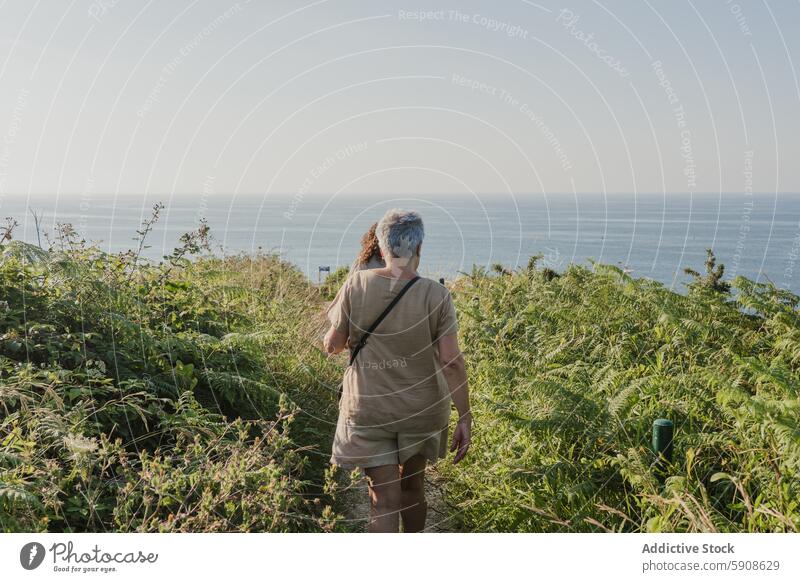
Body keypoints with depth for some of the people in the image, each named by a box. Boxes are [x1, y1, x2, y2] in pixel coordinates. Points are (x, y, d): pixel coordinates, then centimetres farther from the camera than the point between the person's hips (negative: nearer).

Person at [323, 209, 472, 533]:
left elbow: (332, 345, -4)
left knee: (384, 501, 5)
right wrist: (464, 419, -8)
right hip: (420, 409, 1)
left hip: (367, 409, -1)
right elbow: (452, 361, -14)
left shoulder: (356, 285, -10)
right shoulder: (436, 295, -11)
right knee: (412, 486, 24)